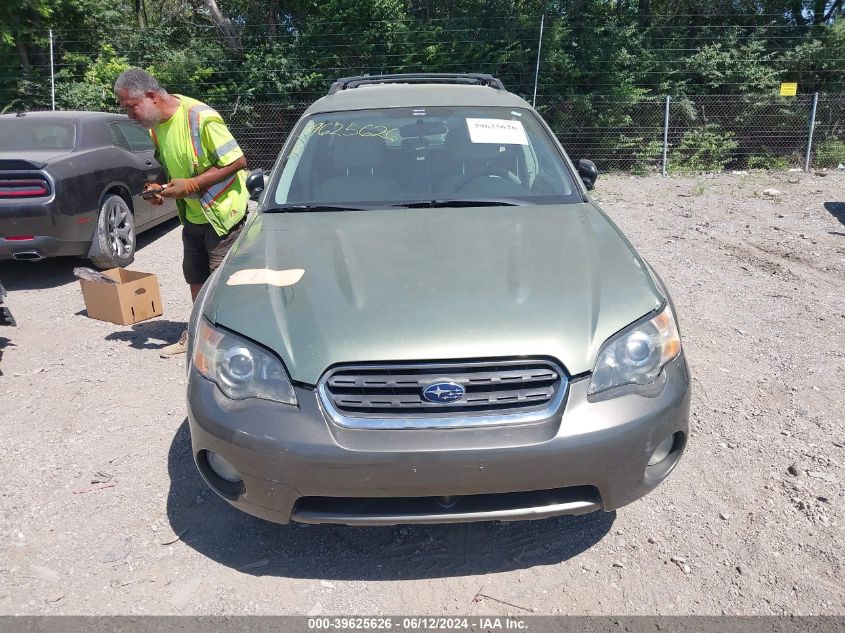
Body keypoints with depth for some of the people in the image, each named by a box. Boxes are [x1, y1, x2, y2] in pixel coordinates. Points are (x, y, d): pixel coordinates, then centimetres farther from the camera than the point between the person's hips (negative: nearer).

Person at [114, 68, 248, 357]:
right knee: (196, 279, 15)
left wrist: (190, 185, -23)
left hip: (222, 213, -8)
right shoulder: (156, 127, 5)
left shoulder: (201, 118, -21)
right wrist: (161, 190, -4)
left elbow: (237, 162, -21)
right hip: (192, 215, 8)